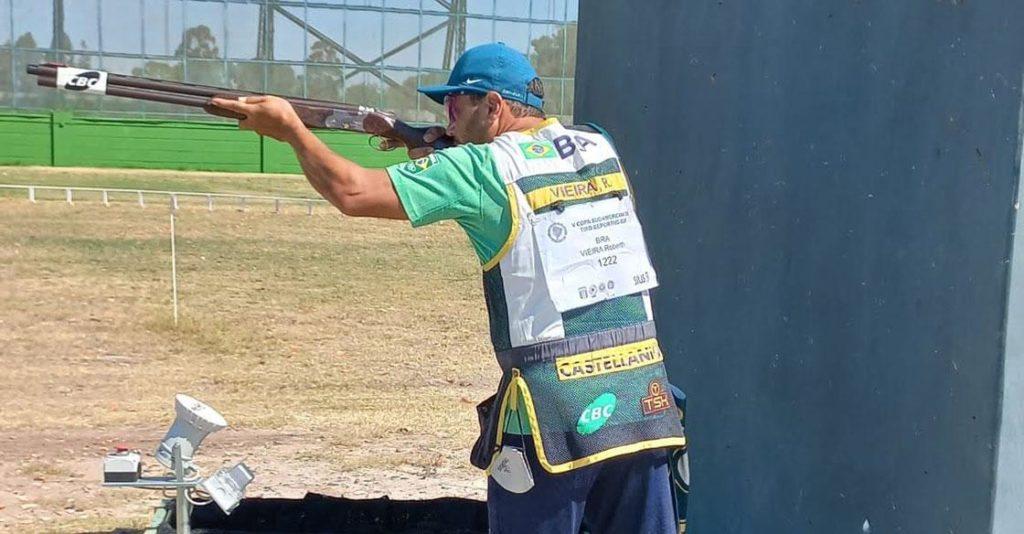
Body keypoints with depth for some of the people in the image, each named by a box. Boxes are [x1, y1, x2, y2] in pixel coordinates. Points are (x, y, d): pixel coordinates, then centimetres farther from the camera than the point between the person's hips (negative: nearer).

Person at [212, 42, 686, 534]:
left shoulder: (486, 167, -7)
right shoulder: (599, 148, 10)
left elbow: (351, 192, -7)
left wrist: (290, 128, 8)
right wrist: (439, 160, 17)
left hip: (557, 410, -6)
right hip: (644, 400, 6)